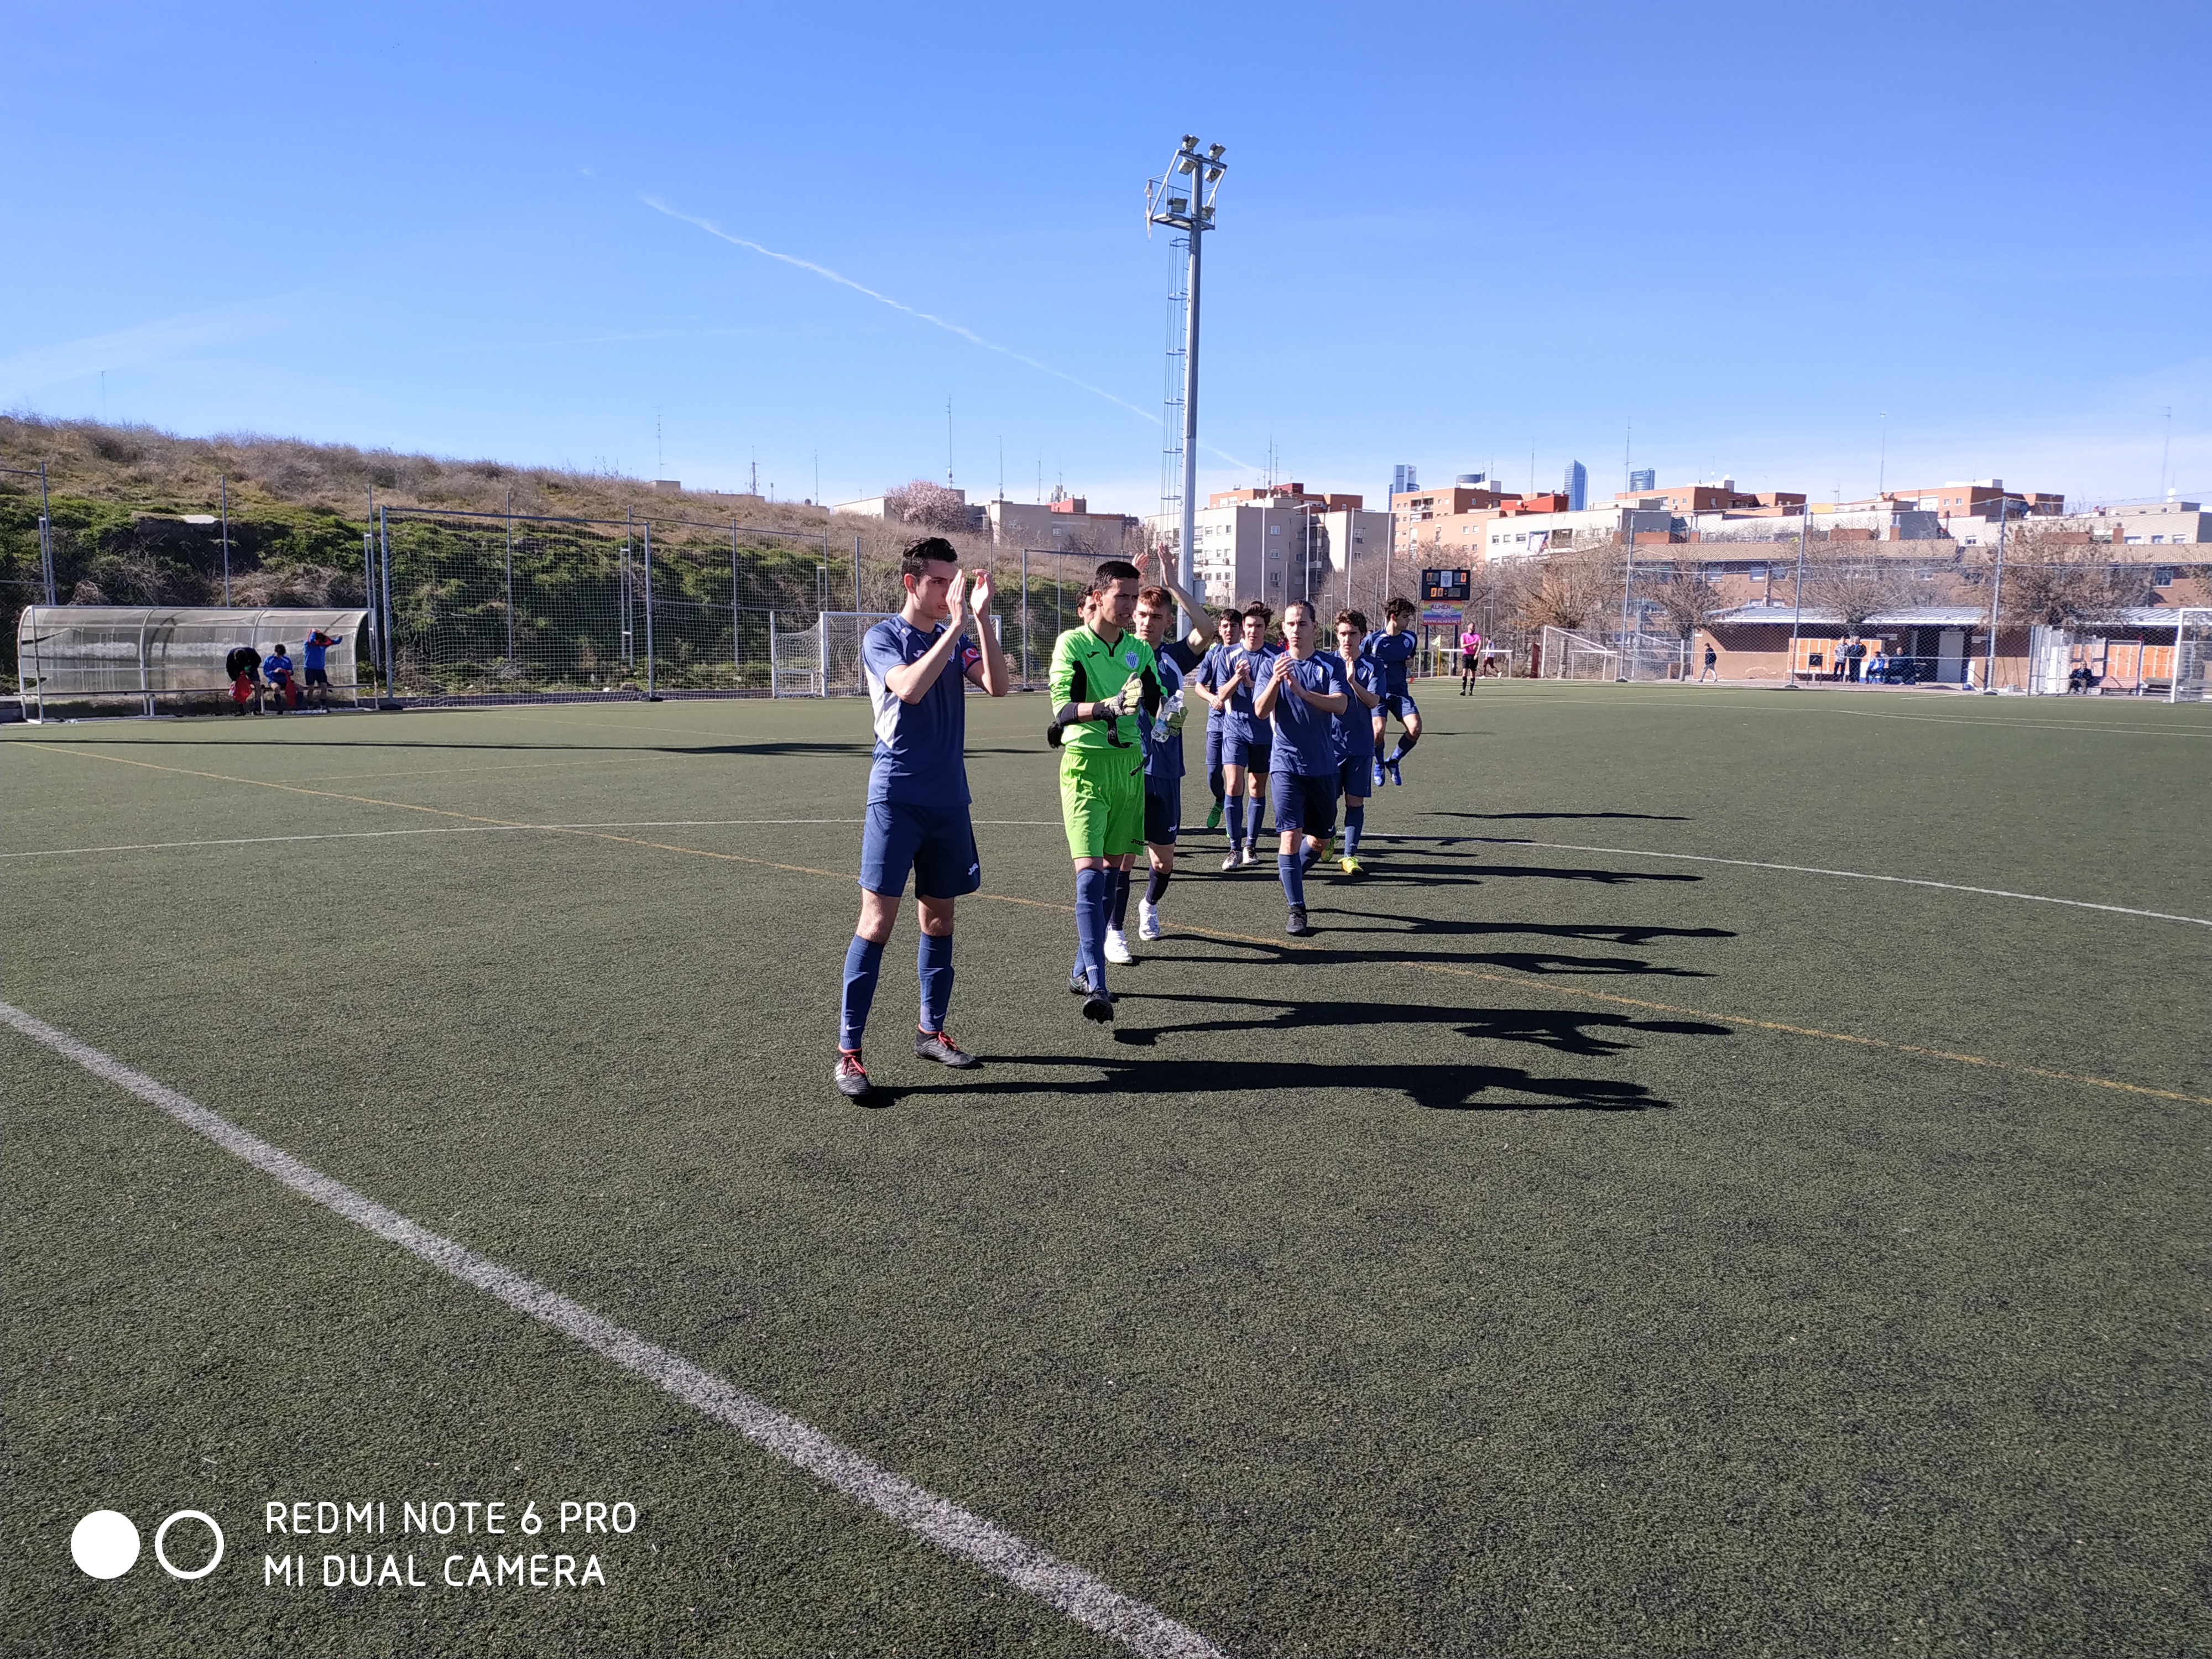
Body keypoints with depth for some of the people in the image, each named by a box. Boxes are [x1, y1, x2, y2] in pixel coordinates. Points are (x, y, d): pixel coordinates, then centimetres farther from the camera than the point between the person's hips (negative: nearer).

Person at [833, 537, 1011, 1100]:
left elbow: (999, 685, -5)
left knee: (939, 916, 12)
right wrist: (956, 626, -25)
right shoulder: (883, 637, -4)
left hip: (949, 800, 6)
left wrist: (980, 617, -14)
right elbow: (910, 688, -24)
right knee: (878, 919, -8)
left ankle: (930, 1030, 25)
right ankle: (848, 1052, -3)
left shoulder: (956, 639, 11)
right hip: (896, 797, -6)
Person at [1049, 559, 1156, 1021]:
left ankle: (1082, 970, 21)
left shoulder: (1140, 650, 11)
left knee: (1117, 870, 8)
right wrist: (1109, 706, -32)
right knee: (1090, 871, -14)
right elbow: (1062, 708, -15)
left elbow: (1158, 705, 7)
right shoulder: (1072, 643, -4)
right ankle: (1096, 985, -17)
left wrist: (1150, 705, -17)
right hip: (1085, 762, -6)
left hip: (1130, 762, 6)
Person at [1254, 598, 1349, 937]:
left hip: (1323, 765, 2)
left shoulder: (1331, 665, 1)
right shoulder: (1273, 664, 2)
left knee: (1321, 839, 13)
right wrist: (1275, 681, -27)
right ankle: (1296, 911, -7)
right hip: (1286, 763, -2)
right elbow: (1260, 711, -9)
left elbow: (1340, 705, -15)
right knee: (1291, 834, -13)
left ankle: (1290, 874, 41)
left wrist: (1301, 691, -28)